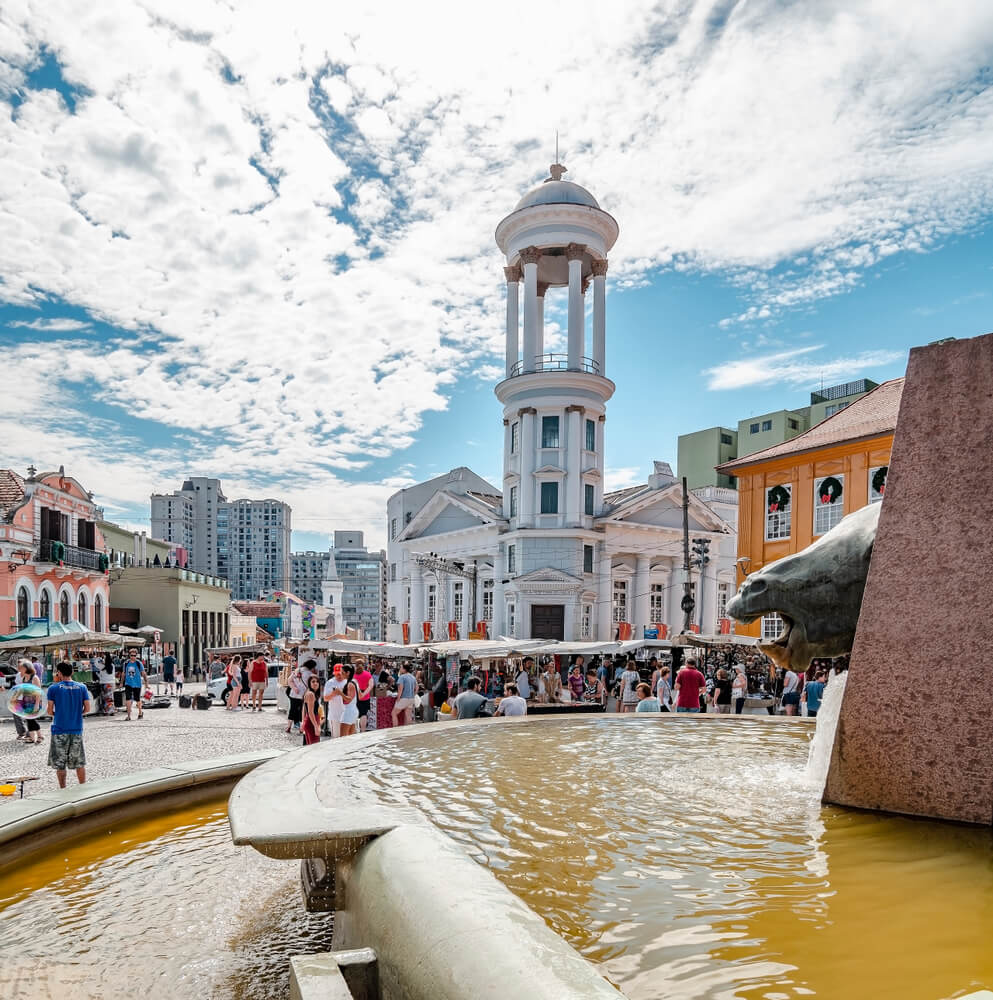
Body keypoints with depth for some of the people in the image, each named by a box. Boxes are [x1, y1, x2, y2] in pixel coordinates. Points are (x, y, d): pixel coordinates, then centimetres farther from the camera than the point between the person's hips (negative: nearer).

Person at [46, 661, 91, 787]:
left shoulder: (54, 688, -7)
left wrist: (55, 715, 15)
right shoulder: (82, 687, -1)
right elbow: (87, 708, -1)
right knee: (79, 762, 13)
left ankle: (63, 790, 13)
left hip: (59, 730, -2)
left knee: (60, 763, 10)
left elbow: (50, 711, -6)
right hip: (77, 730, 2)